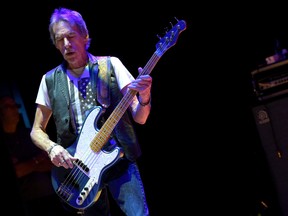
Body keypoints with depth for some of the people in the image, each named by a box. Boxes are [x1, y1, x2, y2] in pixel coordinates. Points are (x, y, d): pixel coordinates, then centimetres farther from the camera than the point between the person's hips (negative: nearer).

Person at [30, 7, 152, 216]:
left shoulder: (111, 65, 1)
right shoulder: (50, 80, 6)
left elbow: (139, 117, -2)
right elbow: (37, 130, 13)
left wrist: (144, 96, -24)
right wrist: (52, 148, -9)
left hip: (120, 159, -2)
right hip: (77, 166, 2)